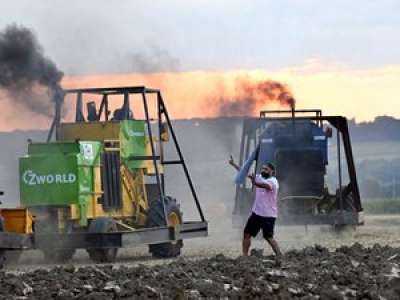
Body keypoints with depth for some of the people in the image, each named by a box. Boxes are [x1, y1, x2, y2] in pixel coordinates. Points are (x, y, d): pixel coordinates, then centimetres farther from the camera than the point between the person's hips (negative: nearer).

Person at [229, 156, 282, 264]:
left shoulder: (273, 181, -16)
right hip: (256, 212, 8)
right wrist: (233, 164, 14)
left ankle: (279, 257, -10)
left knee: (268, 237, -14)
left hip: (268, 215, -8)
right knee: (247, 233, 7)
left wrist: (255, 183, -59)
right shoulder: (259, 177, 8)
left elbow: (265, 185, -39)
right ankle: (245, 256, 13)